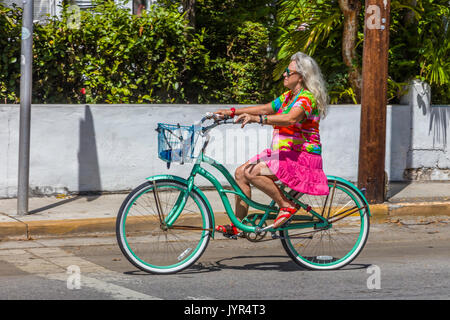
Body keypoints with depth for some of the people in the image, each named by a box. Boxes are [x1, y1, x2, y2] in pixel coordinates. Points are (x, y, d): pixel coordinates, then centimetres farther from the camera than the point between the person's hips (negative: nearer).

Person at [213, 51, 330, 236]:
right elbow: (264, 109, 19)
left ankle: (286, 206, -14)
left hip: (301, 158, -10)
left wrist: (257, 119, -43)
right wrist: (232, 112, 9)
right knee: (240, 173, 0)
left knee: (251, 172, -25)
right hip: (283, 154, 10)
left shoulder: (307, 98, -15)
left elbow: (290, 119, -34)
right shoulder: (288, 96, 16)